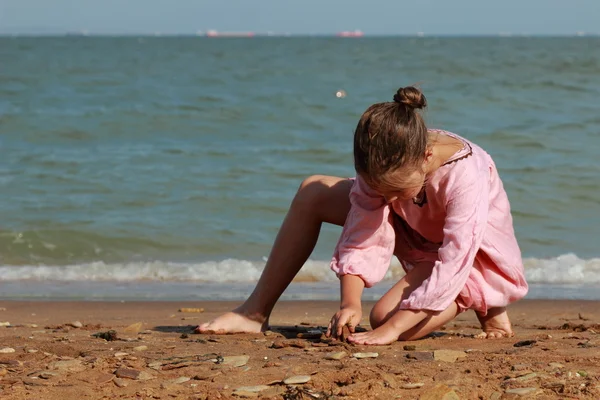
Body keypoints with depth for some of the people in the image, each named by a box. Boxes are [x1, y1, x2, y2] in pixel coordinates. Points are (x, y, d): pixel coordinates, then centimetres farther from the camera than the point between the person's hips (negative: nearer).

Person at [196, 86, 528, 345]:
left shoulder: (466, 176, -40)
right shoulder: (385, 167, -23)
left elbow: (452, 267, -42)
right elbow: (362, 239, -20)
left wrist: (390, 329, -45)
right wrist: (350, 303, -37)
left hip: (474, 258, -6)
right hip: (418, 236, 6)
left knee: (386, 316, -32)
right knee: (313, 192, -8)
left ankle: (482, 305, -4)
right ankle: (255, 313, 0)